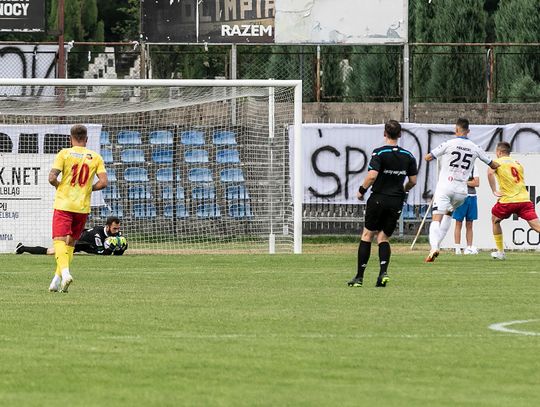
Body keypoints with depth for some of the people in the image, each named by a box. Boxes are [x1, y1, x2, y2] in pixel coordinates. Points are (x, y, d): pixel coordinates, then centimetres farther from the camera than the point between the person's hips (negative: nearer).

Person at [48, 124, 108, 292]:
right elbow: (103, 182, -3)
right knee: (71, 243, 17)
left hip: (63, 204, -3)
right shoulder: (95, 157, 4)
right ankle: (57, 279, 14)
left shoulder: (64, 153, -3)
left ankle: (64, 272, -33)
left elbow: (52, 178, -11)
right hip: (83, 207, 3)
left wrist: (59, 186, 10)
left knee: (59, 240, -8)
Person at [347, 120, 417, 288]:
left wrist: (362, 190, -5)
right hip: (397, 202, 3)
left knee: (367, 235, 8)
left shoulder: (379, 153, -11)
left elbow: (372, 176, -21)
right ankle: (383, 272, -11)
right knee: (383, 238, 11)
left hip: (378, 198, -3)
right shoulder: (408, 156, 3)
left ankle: (359, 277, 5)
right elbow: (413, 181, 7)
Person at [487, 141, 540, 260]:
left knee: (495, 220, 23)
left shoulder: (497, 162, 5)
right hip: (524, 199, 3)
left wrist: (494, 191, -12)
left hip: (507, 200, -3)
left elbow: (490, 172, -17)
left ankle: (500, 252, 24)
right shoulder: (517, 163, 21)